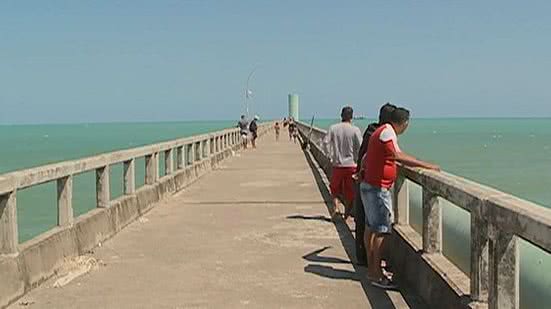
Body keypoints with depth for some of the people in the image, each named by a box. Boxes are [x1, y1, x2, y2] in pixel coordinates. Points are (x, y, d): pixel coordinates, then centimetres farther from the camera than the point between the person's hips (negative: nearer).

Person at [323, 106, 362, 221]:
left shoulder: (333, 128, -2)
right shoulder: (355, 130, -7)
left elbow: (325, 142, -7)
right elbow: (360, 146, -10)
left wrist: (330, 156, 5)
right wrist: (357, 159, 5)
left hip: (337, 164, 1)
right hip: (351, 164, -1)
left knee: (335, 188, 17)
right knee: (349, 191, 9)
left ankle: (335, 207, -1)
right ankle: (347, 212, 13)